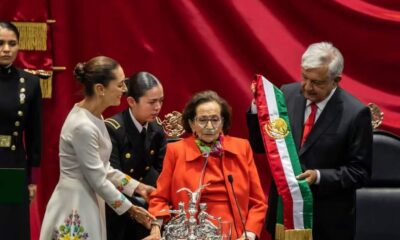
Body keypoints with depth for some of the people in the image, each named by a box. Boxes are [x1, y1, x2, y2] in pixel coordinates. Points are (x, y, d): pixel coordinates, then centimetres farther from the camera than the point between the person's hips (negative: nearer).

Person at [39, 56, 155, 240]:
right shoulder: (83, 126, -22)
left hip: (88, 203, 9)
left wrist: (138, 187, 10)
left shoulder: (94, 117, 6)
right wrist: (131, 210, -9)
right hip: (74, 208, -9)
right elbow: (98, 181, -18)